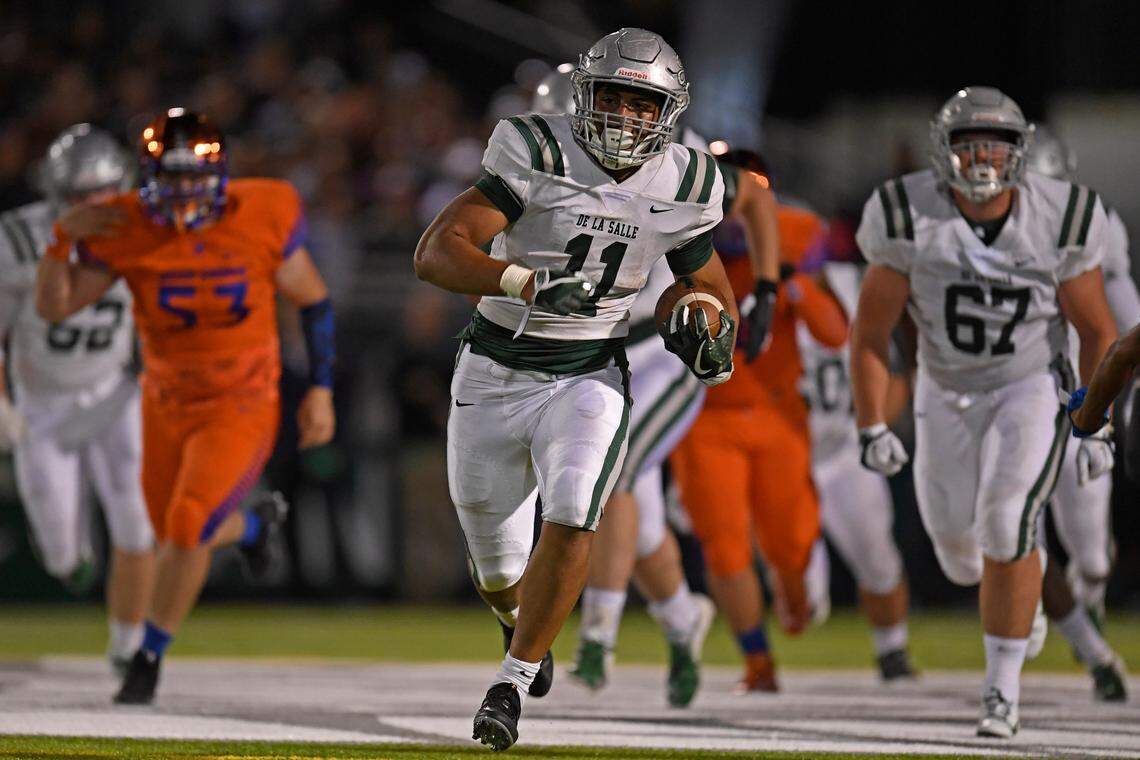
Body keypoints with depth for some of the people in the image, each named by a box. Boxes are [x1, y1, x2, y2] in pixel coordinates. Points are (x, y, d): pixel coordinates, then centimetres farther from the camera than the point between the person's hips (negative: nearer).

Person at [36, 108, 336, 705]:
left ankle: (149, 655, 0)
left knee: (188, 527, -19)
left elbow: (313, 301, 0)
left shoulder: (263, 220, -15)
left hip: (241, 405, -3)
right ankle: (254, 524, 51)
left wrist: (321, 388, -3)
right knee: (177, 536, 16)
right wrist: (67, 241, -24)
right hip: (167, 404, 3)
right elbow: (53, 307, -9)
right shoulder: (127, 231, -13)